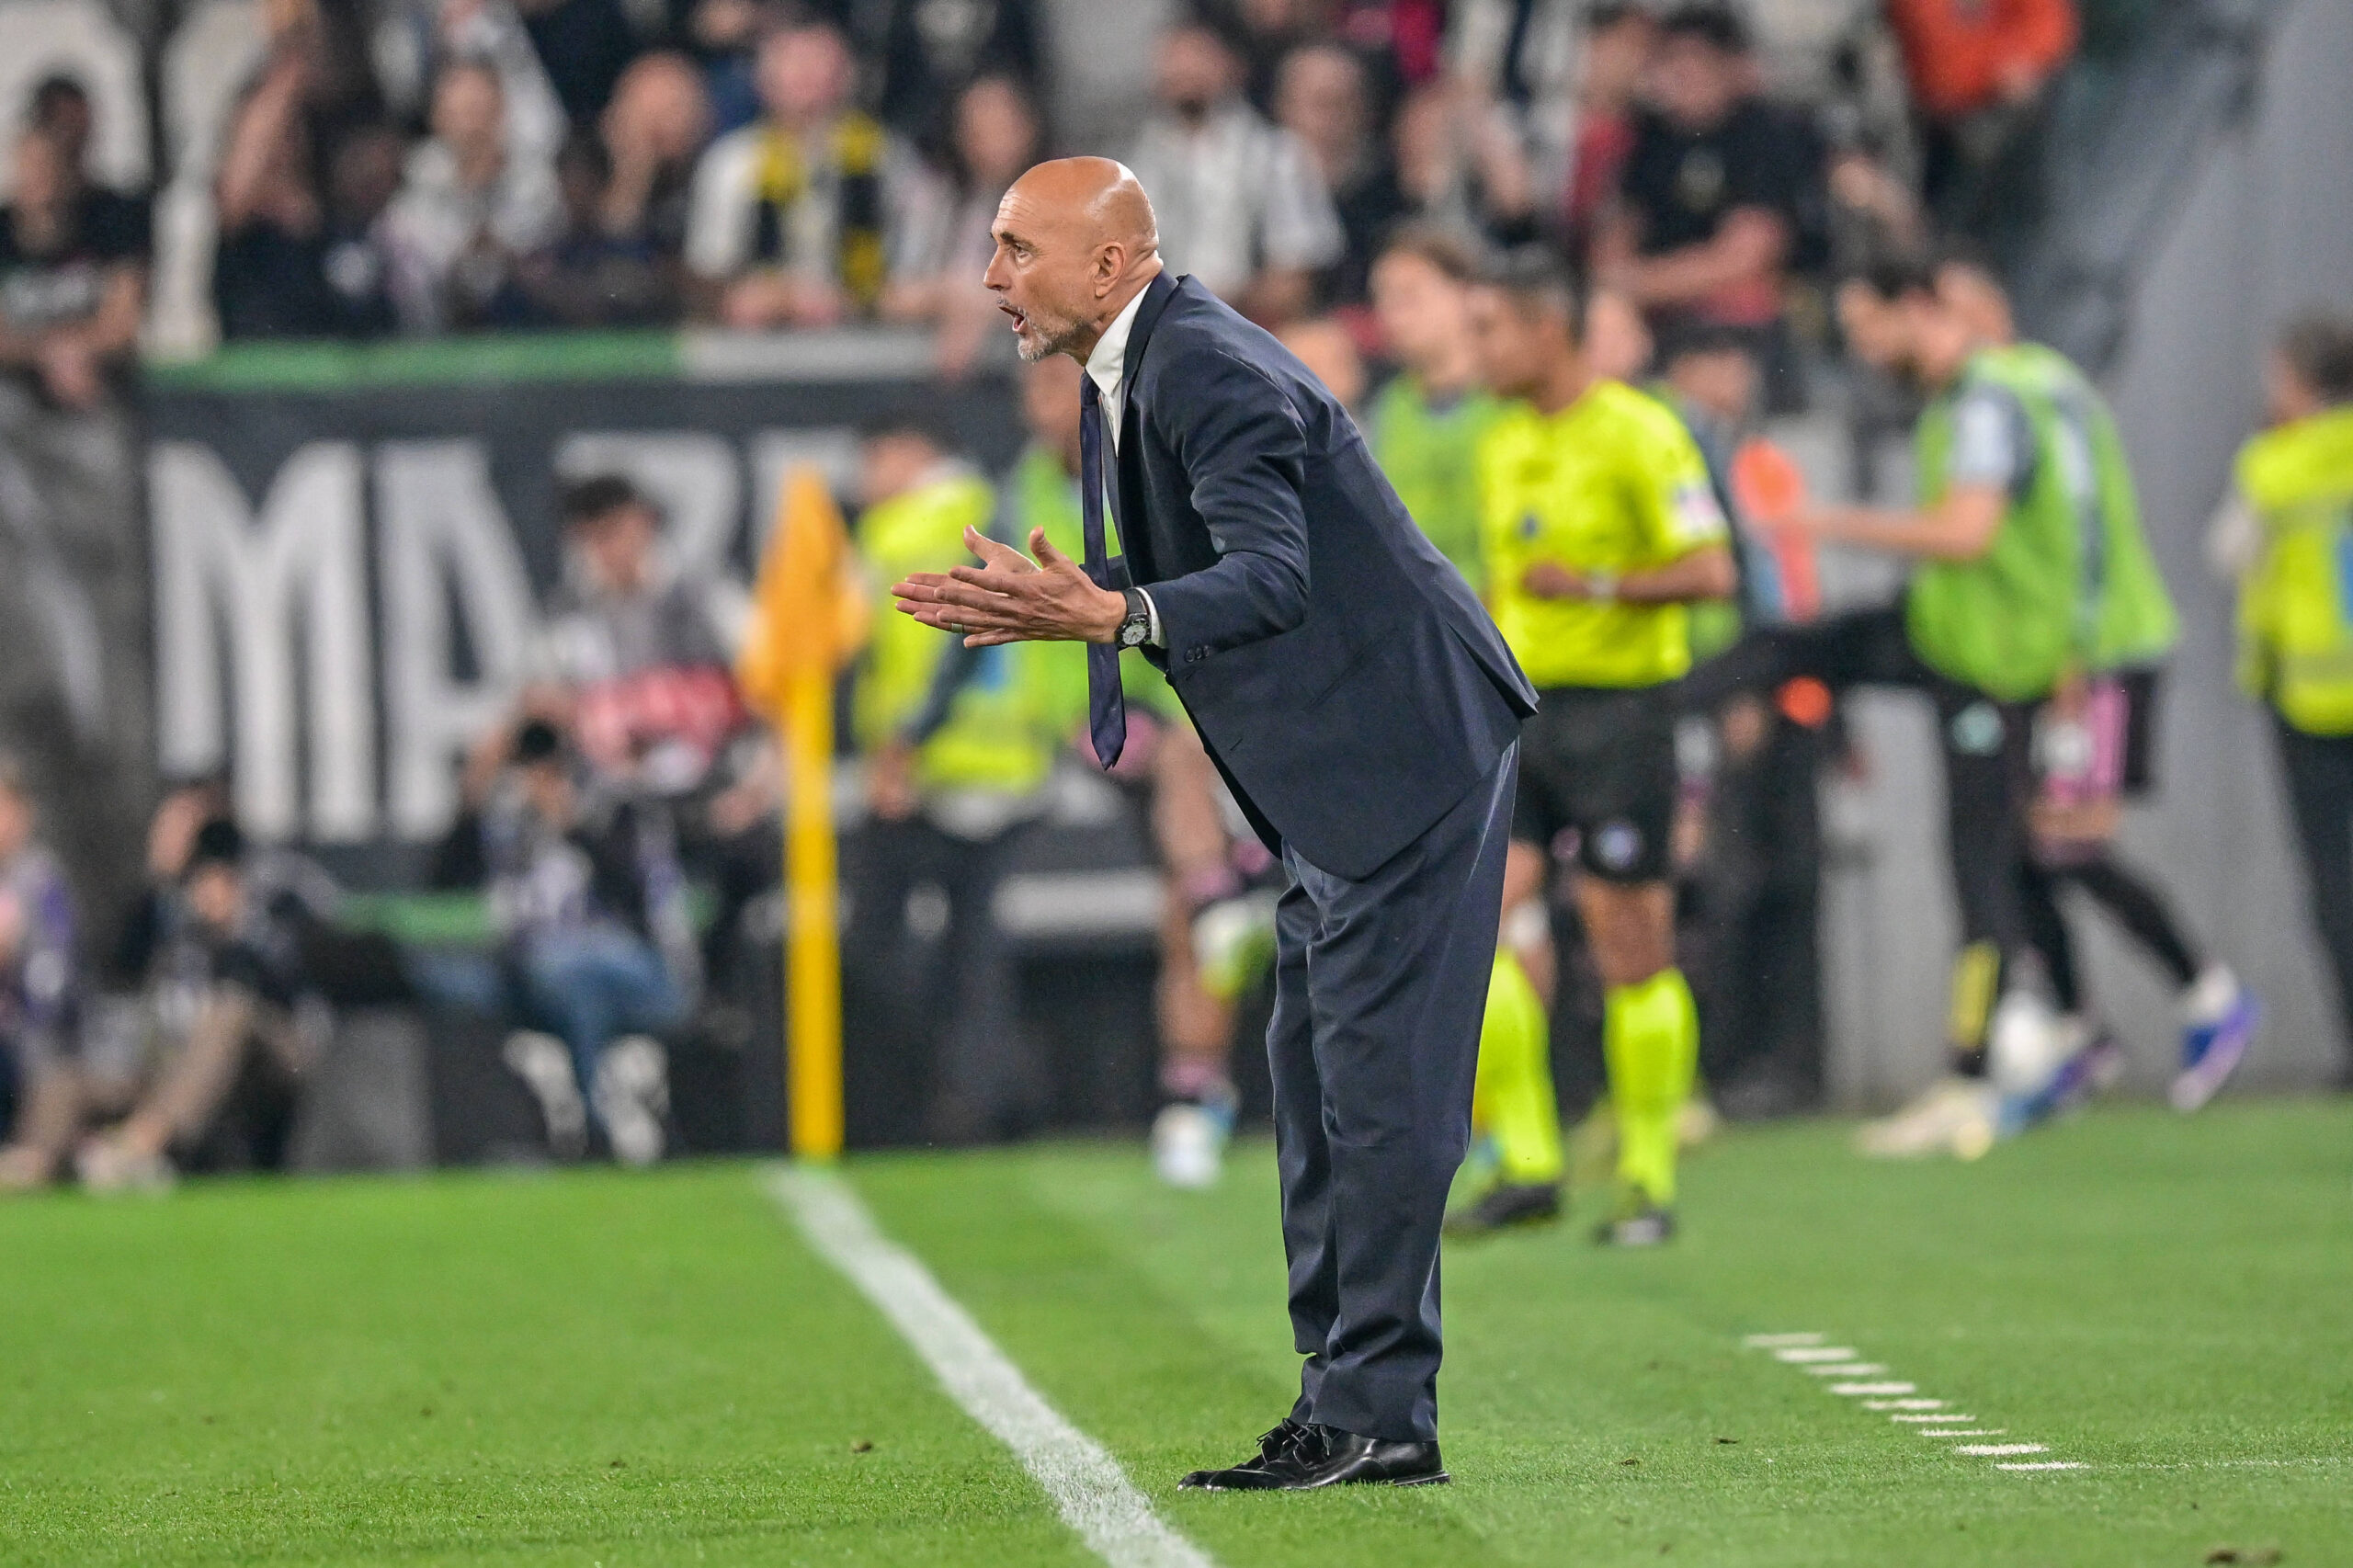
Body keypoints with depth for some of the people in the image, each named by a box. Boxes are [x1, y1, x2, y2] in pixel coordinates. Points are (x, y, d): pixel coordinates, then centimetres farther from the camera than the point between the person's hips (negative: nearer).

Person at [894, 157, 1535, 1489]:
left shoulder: (1210, 375, -20)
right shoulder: (1127, 372, 12)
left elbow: (1272, 575, -31)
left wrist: (1109, 615, -44)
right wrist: (1047, 601, 5)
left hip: (1408, 744, -11)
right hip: (1339, 778, 11)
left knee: (1378, 1080, -10)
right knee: (1320, 1081, 12)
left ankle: (1374, 1413, -8)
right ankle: (1351, 1400, 17)